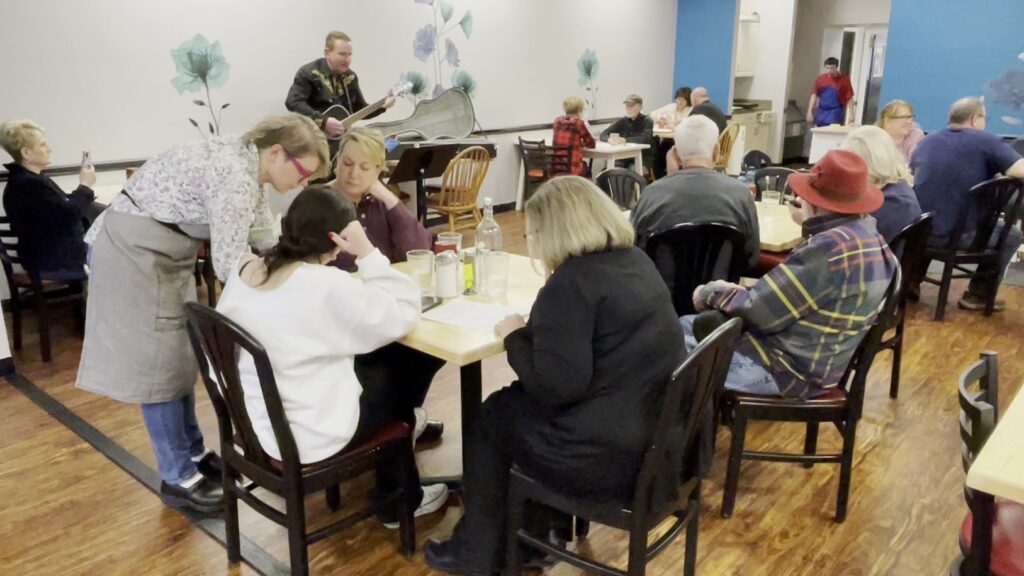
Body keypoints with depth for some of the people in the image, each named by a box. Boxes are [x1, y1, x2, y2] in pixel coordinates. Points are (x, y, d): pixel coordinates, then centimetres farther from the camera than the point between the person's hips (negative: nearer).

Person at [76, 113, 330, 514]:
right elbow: (229, 266, -27)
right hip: (133, 250, -10)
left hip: (162, 252, 10)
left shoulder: (246, 168, 3)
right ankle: (177, 477, 8)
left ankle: (192, 455, 26)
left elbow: (264, 244, 8)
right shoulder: (236, 176, -26)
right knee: (158, 362, -3)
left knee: (180, 355, 14)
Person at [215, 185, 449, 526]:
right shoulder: (328, 286, -25)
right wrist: (368, 253, -15)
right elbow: (404, 315, -17)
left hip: (255, 425, 7)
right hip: (307, 439, -7)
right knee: (395, 381, 18)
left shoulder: (243, 269, -3)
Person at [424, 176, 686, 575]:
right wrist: (536, 329, 10)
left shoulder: (572, 281, -20)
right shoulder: (637, 262, 8)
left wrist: (515, 336, -8)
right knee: (518, 402, 25)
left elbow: (554, 387, -24)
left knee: (493, 416, 14)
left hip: (613, 454, -9)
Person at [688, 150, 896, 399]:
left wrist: (712, 292, -6)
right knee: (686, 324, 15)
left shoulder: (828, 248, -26)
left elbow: (758, 312, -21)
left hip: (786, 369, -10)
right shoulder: (867, 236, 5)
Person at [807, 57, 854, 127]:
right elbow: (814, 95, 7)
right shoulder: (820, 79, 4)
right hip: (821, 112, 4)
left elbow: (849, 98, -5)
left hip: (835, 113, -4)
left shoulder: (844, 79, -5)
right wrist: (810, 111, 1)